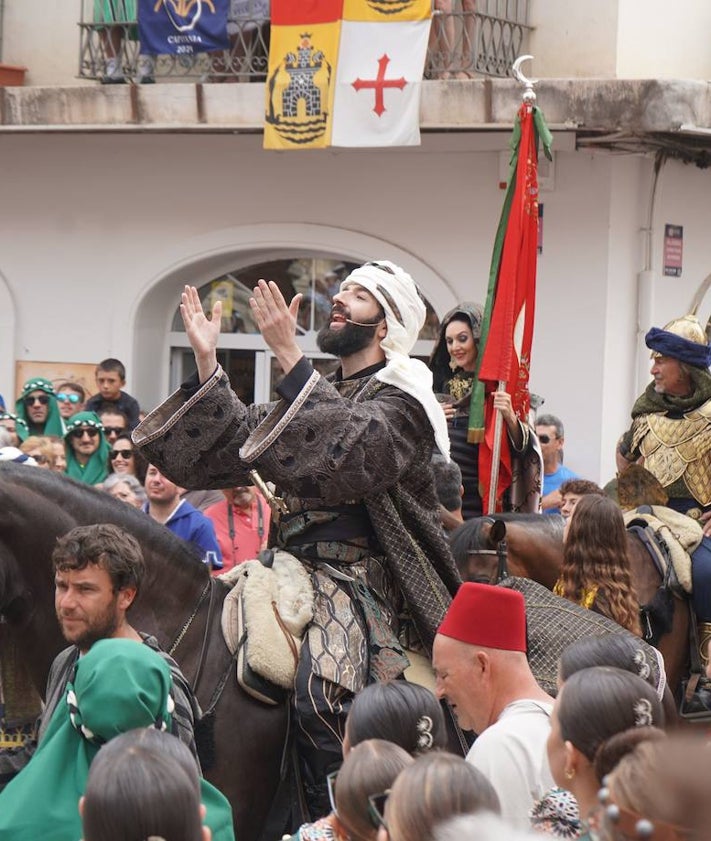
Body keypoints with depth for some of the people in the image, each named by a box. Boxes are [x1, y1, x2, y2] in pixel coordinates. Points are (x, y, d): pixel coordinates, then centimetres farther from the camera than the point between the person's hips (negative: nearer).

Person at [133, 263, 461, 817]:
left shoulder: (401, 398, -3)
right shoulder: (316, 393, 20)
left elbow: (350, 450, -24)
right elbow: (231, 445, 11)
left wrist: (288, 356, -27)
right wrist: (207, 363, -1)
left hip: (358, 577, -8)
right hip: (290, 565, 8)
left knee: (318, 694, -30)